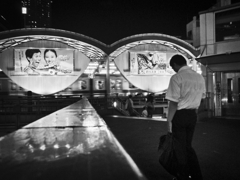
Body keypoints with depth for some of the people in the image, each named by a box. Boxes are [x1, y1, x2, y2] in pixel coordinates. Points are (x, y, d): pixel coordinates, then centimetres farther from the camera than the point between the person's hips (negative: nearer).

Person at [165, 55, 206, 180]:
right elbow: (201, 98, 13)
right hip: (193, 115, 7)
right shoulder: (200, 77, 7)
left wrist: (169, 120, -11)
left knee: (180, 148, 9)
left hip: (179, 115, -7)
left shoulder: (177, 78, -15)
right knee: (188, 146, 22)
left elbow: (173, 102, -18)